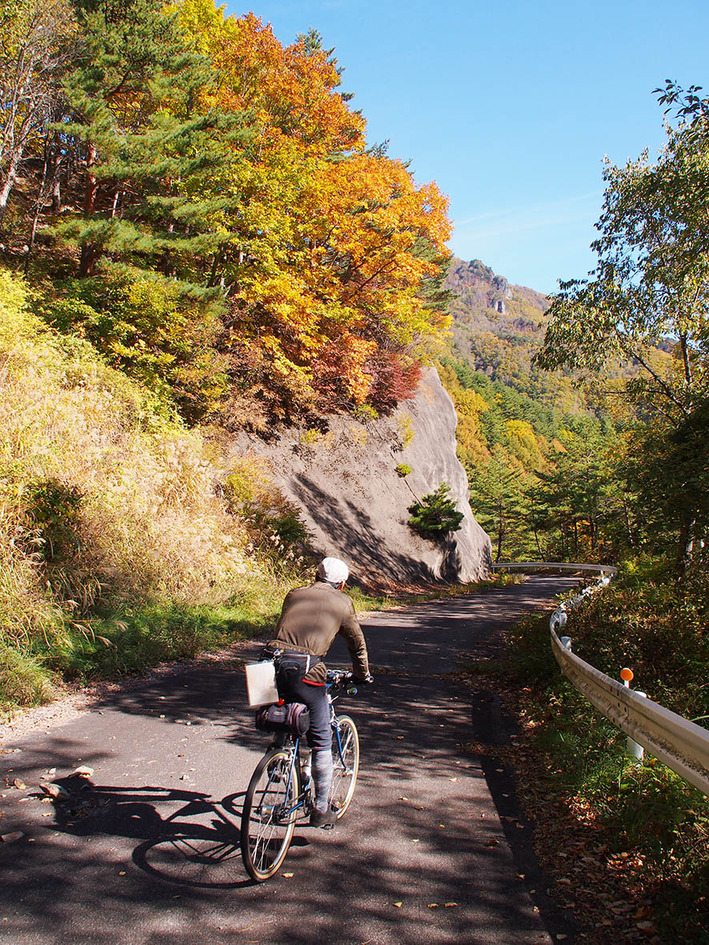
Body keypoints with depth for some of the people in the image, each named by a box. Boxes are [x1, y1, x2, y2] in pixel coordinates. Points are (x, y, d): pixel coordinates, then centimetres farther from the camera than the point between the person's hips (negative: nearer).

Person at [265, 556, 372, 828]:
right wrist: (362, 675, 40)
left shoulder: (294, 595, 24)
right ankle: (321, 810, 17)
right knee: (321, 741, 10)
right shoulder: (342, 602, 14)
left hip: (273, 661, 4)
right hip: (306, 670, -4)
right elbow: (357, 642, 24)